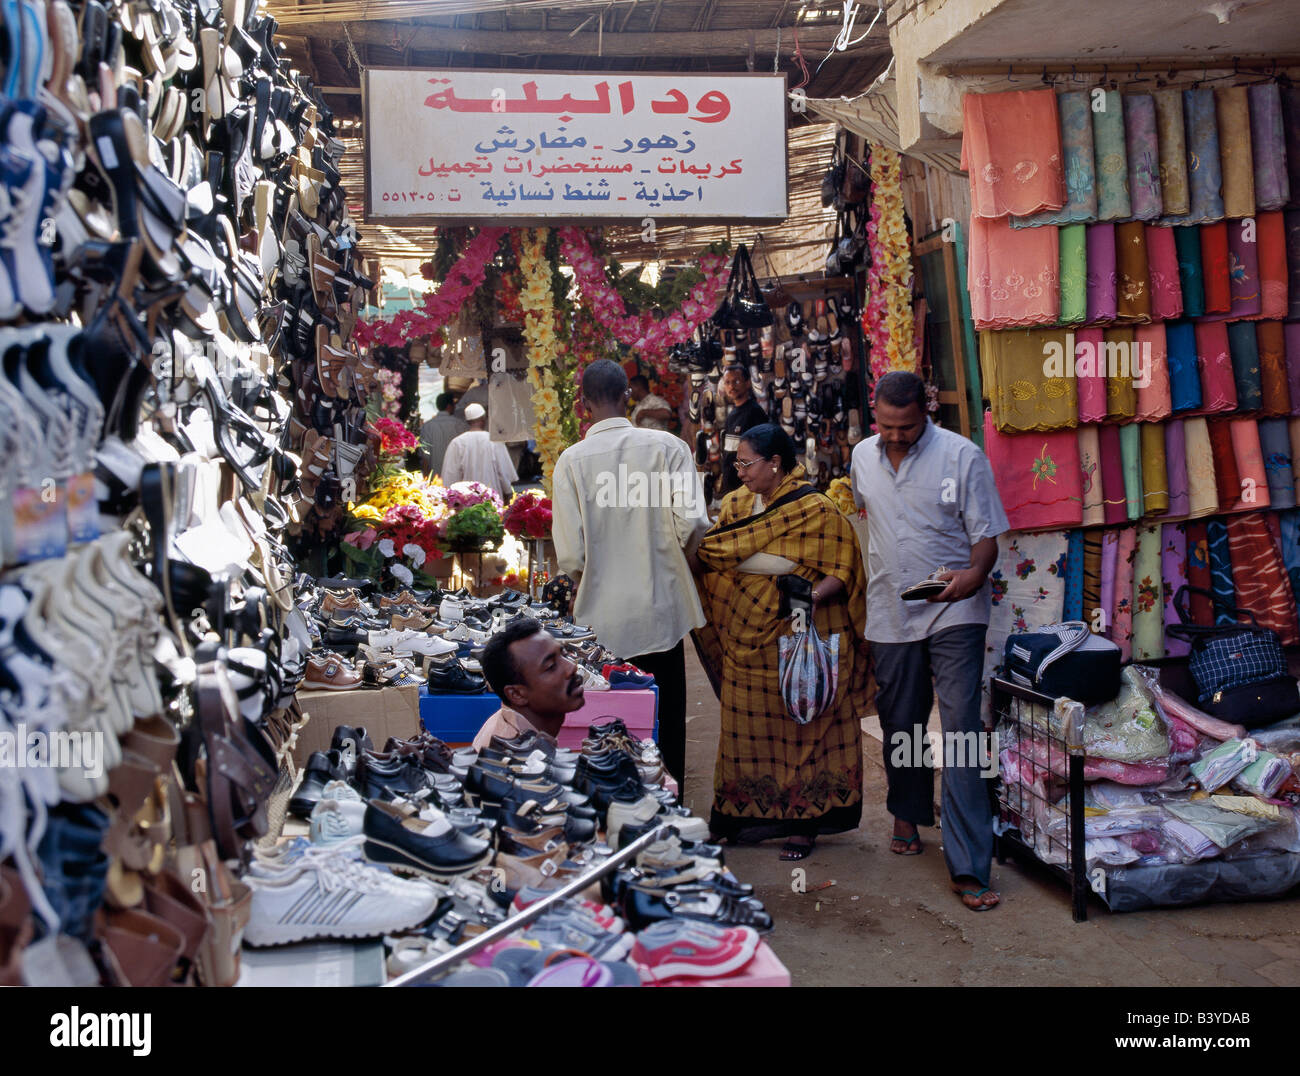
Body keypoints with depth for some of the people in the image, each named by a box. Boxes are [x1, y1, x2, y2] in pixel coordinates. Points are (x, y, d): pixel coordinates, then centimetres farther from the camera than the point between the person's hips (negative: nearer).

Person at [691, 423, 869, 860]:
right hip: (746, 639, 6)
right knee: (750, 729, 10)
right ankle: (758, 812, 23)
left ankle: (803, 822, 15)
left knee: (803, 729, 4)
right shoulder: (736, 505, 8)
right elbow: (709, 552, 11)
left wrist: (812, 598, -26)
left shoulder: (817, 510, -10)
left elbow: (841, 573, -11)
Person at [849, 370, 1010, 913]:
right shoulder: (862, 456, 8)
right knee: (900, 724, 14)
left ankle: (969, 867, -10)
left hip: (954, 610, -4)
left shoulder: (962, 455, -5)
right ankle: (908, 815, 39)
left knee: (960, 731, -10)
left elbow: (985, 534, -5)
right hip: (890, 613, 4)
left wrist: (974, 573, -25)